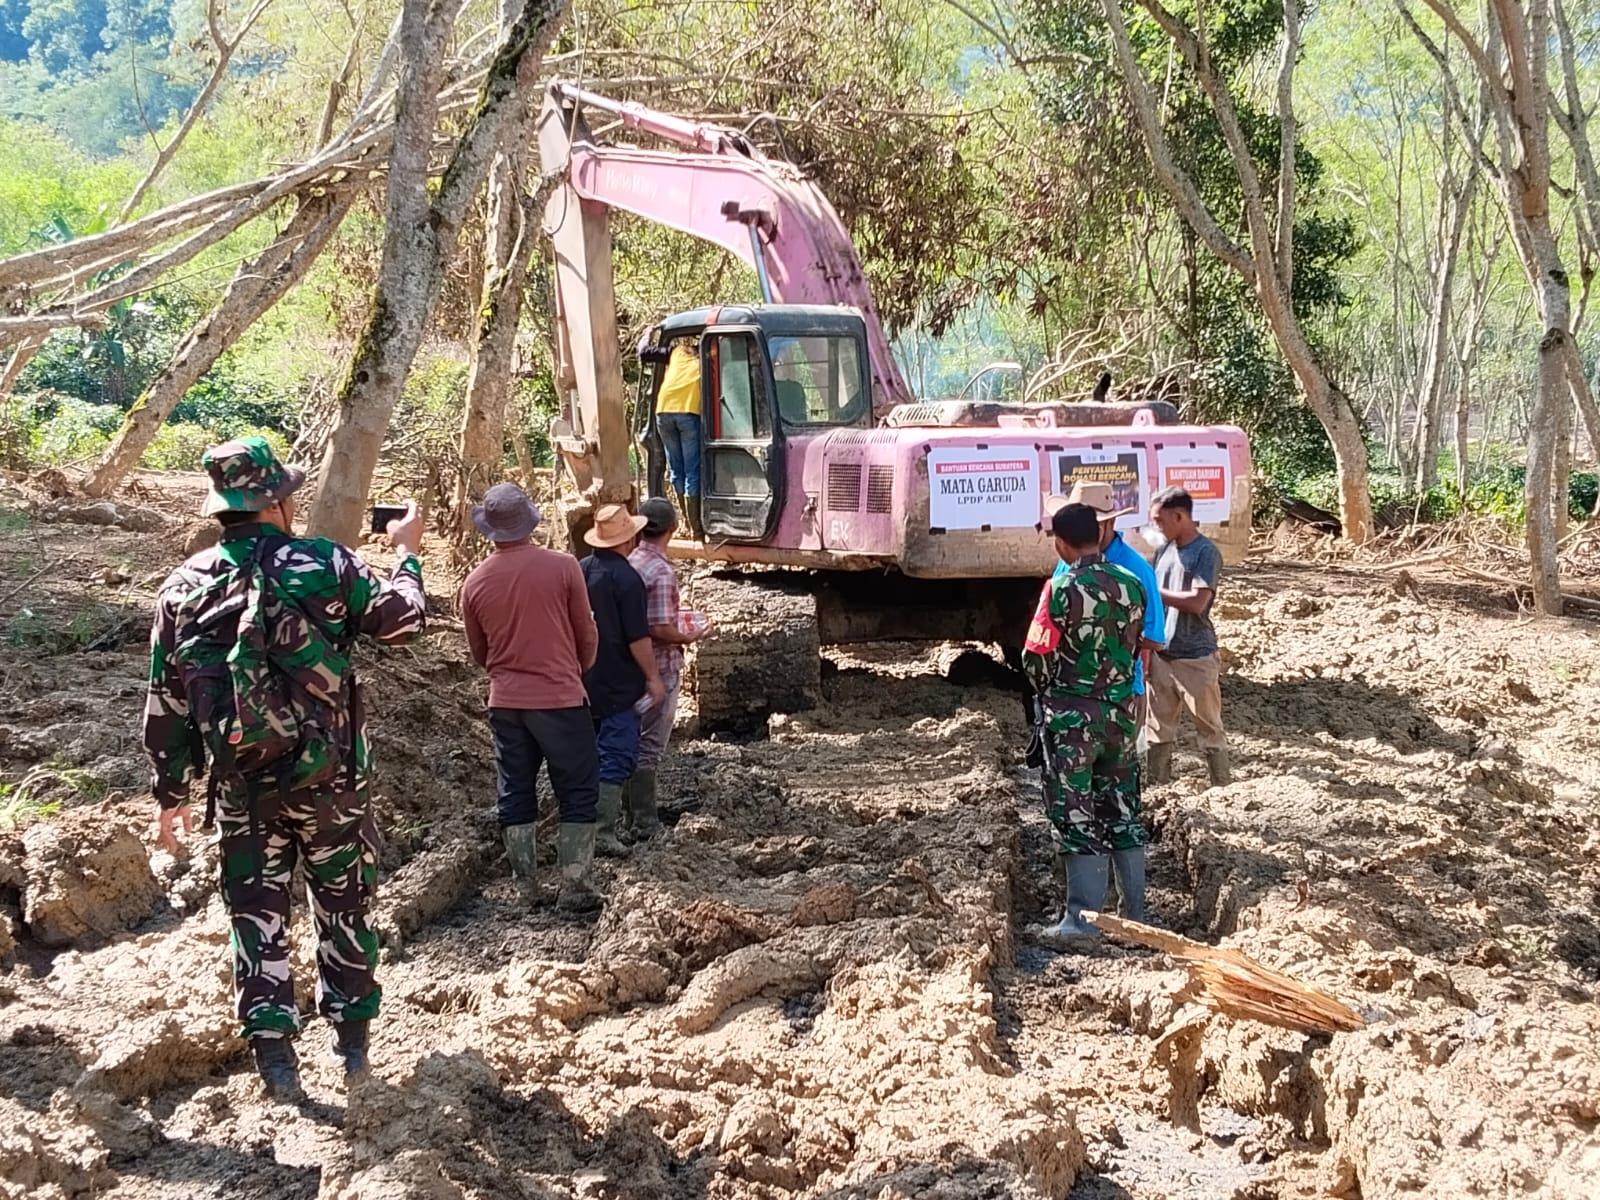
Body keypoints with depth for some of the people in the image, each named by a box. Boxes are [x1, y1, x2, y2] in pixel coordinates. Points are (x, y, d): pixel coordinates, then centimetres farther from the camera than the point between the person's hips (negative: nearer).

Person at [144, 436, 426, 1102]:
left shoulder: (184, 586, 0)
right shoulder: (325, 566, -9)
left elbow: (166, 705, 3)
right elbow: (401, 617, 6)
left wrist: (171, 795, 12)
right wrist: (406, 554, 24)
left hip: (239, 786, 2)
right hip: (327, 778, -1)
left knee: (256, 912, 10)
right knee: (343, 905, 14)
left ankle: (272, 1051, 9)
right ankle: (352, 1038, 22)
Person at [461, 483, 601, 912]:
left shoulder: (475, 582, -1)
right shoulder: (563, 567, -10)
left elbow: (478, 652, 11)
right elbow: (587, 635, 0)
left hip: (505, 703, 3)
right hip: (561, 699, -3)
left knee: (515, 794, 13)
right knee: (578, 794, 6)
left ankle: (527, 889, 18)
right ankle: (572, 888, 4)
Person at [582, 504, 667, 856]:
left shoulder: (580, 571, 5)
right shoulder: (626, 578, -17)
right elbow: (637, 637, -18)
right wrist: (653, 677, -9)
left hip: (585, 679, 8)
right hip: (618, 684, -8)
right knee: (617, 757, -3)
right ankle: (602, 832, -7)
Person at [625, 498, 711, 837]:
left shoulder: (630, 562, 4)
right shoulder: (662, 573, -22)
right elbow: (660, 629, -25)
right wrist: (688, 638, -8)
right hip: (659, 668, -8)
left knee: (635, 739, 19)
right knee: (650, 745, -1)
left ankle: (635, 806, 33)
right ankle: (644, 823, 5)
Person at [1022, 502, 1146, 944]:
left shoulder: (1062, 589, -15)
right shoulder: (1131, 586, 1)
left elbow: (1035, 656, -12)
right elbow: (1137, 648, 9)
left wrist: (1048, 691, 8)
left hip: (1070, 717, -5)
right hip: (1121, 712, 5)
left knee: (1077, 817, 0)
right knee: (1122, 812, 14)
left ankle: (1083, 918, 1)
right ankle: (1136, 911, 21)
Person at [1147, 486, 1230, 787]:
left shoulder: (1206, 553, -11)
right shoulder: (1165, 551, 10)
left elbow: (1197, 602, -20)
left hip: (1196, 657, -7)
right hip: (1162, 655, 7)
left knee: (1209, 729, 3)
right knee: (1159, 728, 11)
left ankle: (1221, 787, 11)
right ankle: (1158, 785, 19)